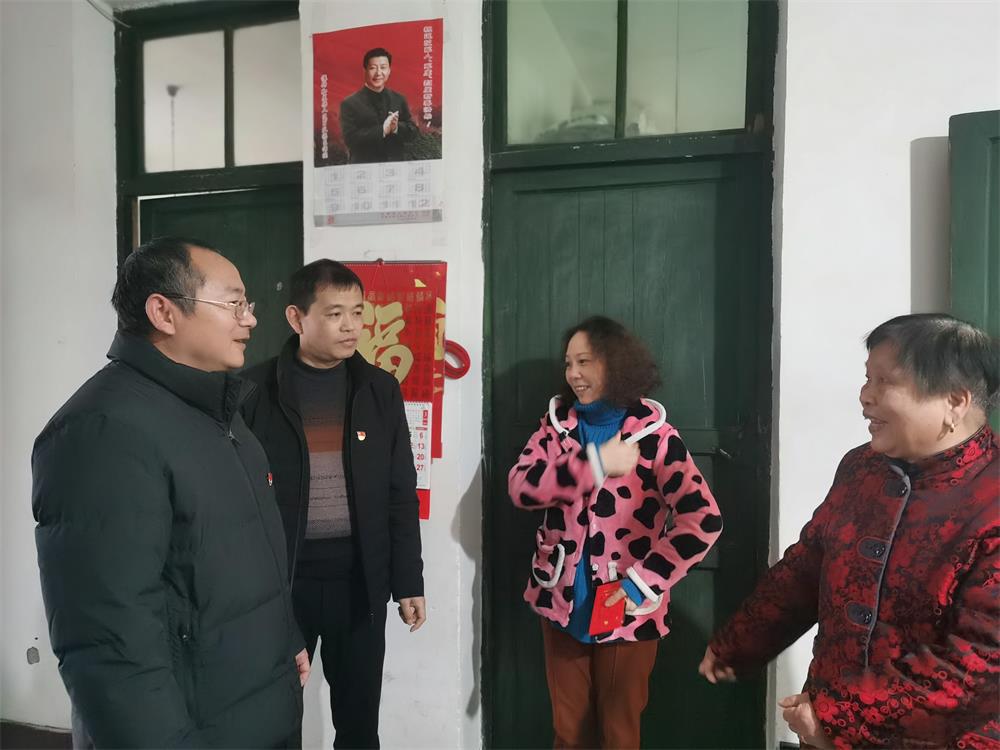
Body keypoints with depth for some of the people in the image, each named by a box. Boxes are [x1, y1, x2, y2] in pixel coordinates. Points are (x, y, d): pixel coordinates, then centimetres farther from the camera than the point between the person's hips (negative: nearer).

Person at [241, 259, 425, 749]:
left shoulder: (380, 389, 2)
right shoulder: (256, 389, -5)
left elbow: (400, 495, 4)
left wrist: (408, 582, 3)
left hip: (360, 581, 2)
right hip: (279, 581, -2)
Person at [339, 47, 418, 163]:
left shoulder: (399, 99, 5)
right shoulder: (350, 103, -7)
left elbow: (413, 132, 4)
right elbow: (350, 139, -15)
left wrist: (397, 128, -16)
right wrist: (382, 130, -22)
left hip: (397, 165, 3)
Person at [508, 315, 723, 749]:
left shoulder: (651, 433, -10)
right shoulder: (557, 422, 1)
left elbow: (703, 520, -17)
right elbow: (521, 488, -13)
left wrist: (644, 583, -19)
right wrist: (596, 463, -22)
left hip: (625, 610, -3)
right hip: (562, 602, 3)